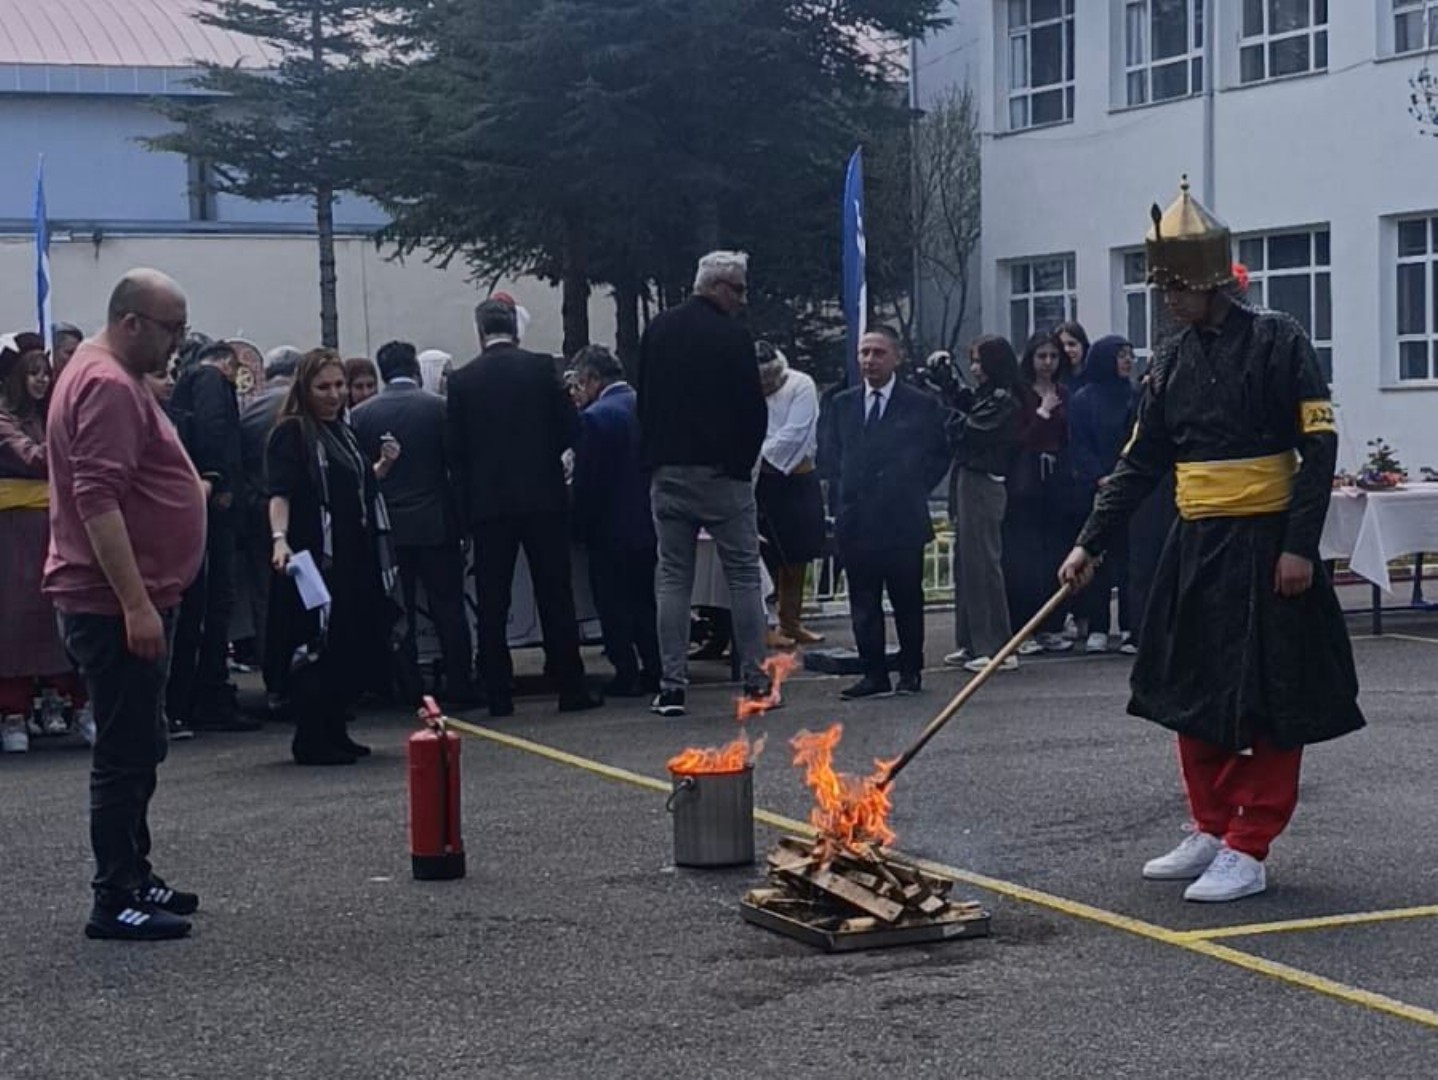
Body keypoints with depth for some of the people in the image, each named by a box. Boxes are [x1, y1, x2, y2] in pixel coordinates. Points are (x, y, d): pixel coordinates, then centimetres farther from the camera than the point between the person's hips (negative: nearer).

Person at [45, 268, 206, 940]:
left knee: (134, 749, 16)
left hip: (128, 601, 11)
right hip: (117, 605, -11)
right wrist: (135, 604, -27)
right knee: (126, 753, -7)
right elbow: (97, 501, -25)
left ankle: (132, 878, 25)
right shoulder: (108, 386, -17)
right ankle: (115, 902, -3)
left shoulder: (114, 377, 17)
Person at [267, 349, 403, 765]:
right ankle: (310, 741, -2)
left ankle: (334, 733, 20)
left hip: (353, 559, 9)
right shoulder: (291, 433, -8)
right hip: (314, 557, -8)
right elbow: (279, 494, -18)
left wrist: (383, 465, 12)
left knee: (353, 649, 10)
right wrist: (280, 539, -33)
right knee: (316, 650, -7)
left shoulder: (341, 431, 17)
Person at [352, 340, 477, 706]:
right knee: (448, 607, 5)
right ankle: (460, 685, 5)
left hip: (387, 527, 1)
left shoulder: (360, 415, -1)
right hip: (436, 524, -1)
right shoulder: (439, 407, -5)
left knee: (399, 612, 6)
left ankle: (410, 690, 6)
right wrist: (462, 518, 6)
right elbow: (457, 466, -3)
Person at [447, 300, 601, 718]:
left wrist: (465, 508, 7)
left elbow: (457, 451, 2)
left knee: (492, 604, 4)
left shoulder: (463, 380, 1)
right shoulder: (542, 368, -1)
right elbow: (570, 427, 0)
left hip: (488, 501, 0)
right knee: (555, 595, 4)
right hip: (543, 496, 0)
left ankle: (499, 695, 3)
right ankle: (571, 688, 4)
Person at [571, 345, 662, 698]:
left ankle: (627, 674, 5)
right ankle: (655, 672, 17)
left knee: (614, 604, 4)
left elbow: (585, 482, -15)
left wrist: (582, 527, -5)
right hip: (650, 523, 6)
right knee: (647, 600, 15)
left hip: (612, 529, -6)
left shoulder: (595, 417, -16)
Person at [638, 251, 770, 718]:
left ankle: (672, 685, 2)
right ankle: (755, 678, 4)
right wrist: (745, 460, 5)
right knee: (744, 575, 4)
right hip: (721, 470, -5)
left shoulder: (658, 330, 9)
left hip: (668, 473, 5)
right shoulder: (732, 336, -9)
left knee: (673, 578, 6)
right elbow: (753, 410, -9)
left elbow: (644, 401, 13)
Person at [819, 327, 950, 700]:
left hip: (903, 520, -3)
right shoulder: (842, 404, 10)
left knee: (907, 600, 5)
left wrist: (915, 491, 2)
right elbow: (828, 453, 18)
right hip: (856, 521, 3)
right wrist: (845, 490, 8)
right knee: (863, 602, 4)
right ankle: (874, 674, 9)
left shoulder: (922, 406, 1)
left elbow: (940, 455, 8)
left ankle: (911, 671, 16)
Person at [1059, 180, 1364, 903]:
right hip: (1195, 548, 6)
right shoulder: (1171, 364, 9)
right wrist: (1091, 543, 4)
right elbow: (1139, 465, 12)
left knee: (1272, 702, -2)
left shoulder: (1278, 342, -8)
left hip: (1266, 547, -6)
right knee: (1193, 695, 10)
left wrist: (1300, 545, -17)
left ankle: (1248, 851, 2)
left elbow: (1319, 447, -11)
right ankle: (1211, 831, 23)